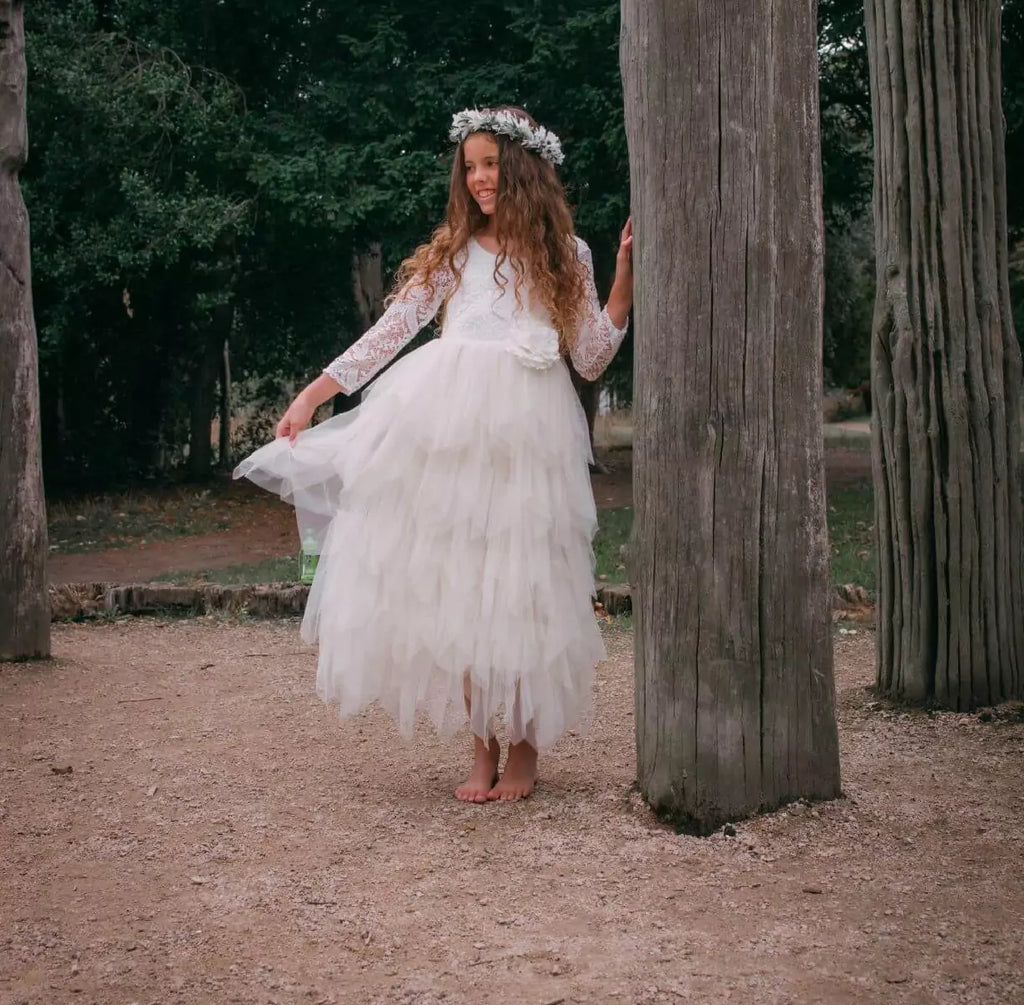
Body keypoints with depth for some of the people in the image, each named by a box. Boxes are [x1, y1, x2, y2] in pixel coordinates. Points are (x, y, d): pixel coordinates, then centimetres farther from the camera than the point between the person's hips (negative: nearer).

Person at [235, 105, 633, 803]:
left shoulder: (567, 255, 14)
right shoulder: (453, 252, 17)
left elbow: (592, 360, 10)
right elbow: (391, 331, 14)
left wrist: (625, 276, 2)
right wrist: (315, 393, 8)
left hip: (530, 435, -1)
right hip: (448, 428, 1)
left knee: (522, 587, -3)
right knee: (457, 586, -3)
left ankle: (526, 750, 8)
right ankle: (483, 750, 6)